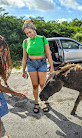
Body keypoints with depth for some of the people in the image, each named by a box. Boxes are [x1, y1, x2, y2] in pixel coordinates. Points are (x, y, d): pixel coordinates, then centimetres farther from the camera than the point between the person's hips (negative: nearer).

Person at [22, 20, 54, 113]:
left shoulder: (42, 39, -9)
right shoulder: (26, 42, -2)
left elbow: (48, 54, -5)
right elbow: (24, 57, 4)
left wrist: (51, 67, -5)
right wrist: (23, 70, 8)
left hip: (42, 63, -1)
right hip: (31, 64, 2)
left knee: (42, 84, 3)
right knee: (35, 85, 6)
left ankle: (46, 102, 24)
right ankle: (36, 103, 24)